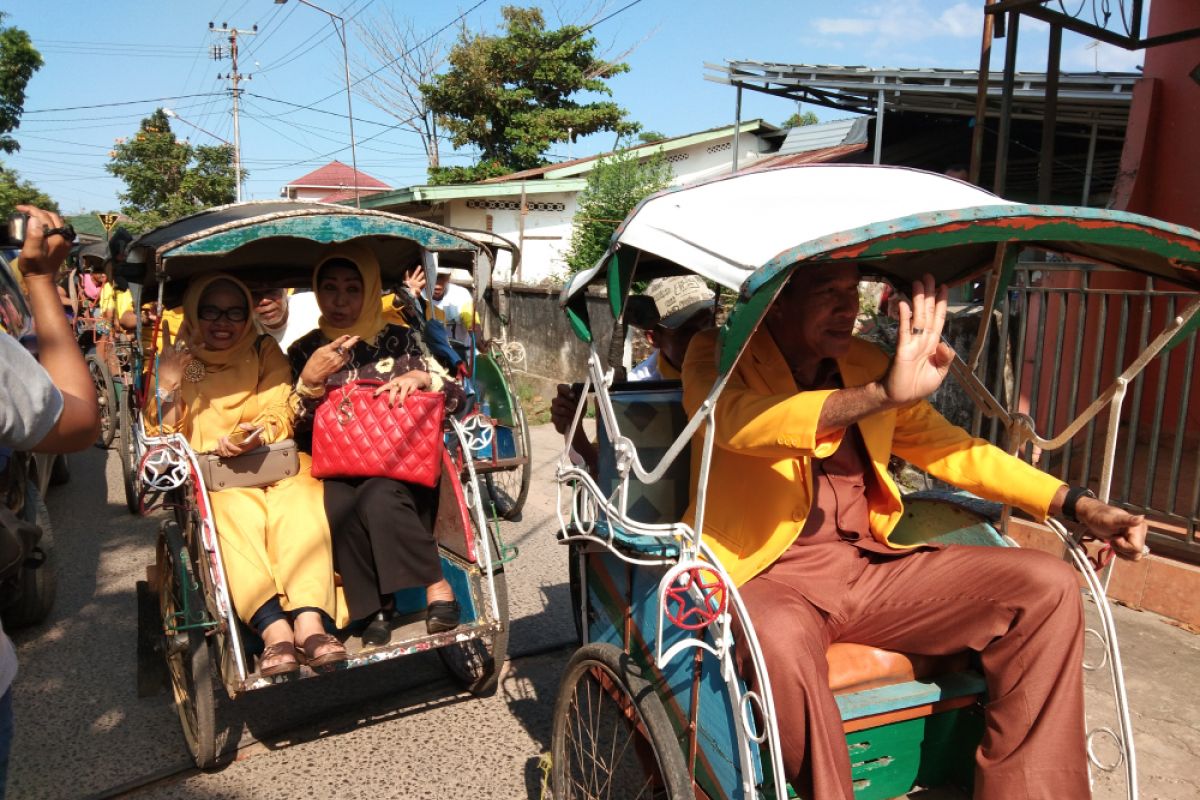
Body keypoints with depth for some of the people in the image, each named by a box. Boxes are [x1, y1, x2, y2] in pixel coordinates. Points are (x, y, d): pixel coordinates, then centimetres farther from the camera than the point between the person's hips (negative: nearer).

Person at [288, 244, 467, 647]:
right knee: (341, 506, -33)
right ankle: (376, 609, -18)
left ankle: (438, 589, -23)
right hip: (338, 474, 1)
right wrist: (309, 382, -14)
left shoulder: (399, 340, 8)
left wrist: (421, 377, -16)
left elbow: (457, 396, 4)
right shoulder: (304, 352, 11)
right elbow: (297, 430, 3)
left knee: (379, 497, -34)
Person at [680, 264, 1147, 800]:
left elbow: (949, 447, 18)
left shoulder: (865, 364, 13)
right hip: (768, 576, -5)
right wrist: (880, 394, -39)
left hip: (871, 566, 6)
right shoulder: (720, 354, -3)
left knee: (1048, 585, -7)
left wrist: (1078, 505, 10)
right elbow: (736, 418, -26)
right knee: (780, 641, -39)